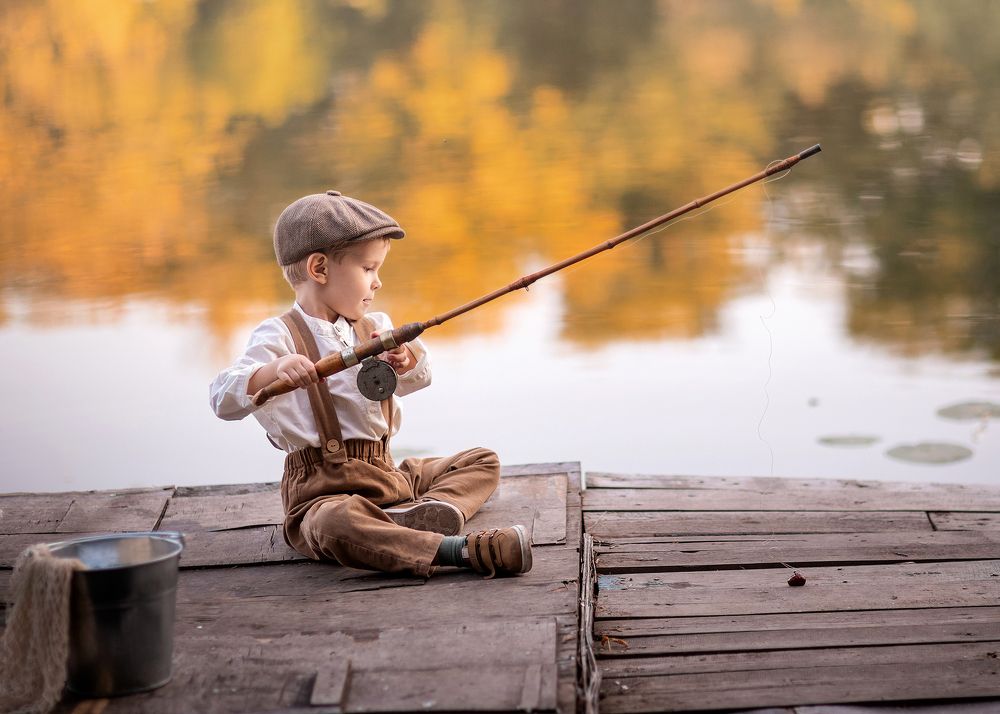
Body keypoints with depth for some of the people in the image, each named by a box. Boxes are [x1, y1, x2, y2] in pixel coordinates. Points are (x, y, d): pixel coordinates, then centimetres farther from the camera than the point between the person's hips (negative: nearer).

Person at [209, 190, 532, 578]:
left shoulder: (373, 328, 12)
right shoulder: (280, 338, -10)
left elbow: (417, 379, 6)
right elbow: (223, 398, -22)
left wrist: (407, 357, -17)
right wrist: (275, 369, -41)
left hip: (387, 474, 8)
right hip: (322, 492, -8)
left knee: (483, 461, 11)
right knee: (336, 524, -41)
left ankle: (425, 510, -20)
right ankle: (463, 550, -46)